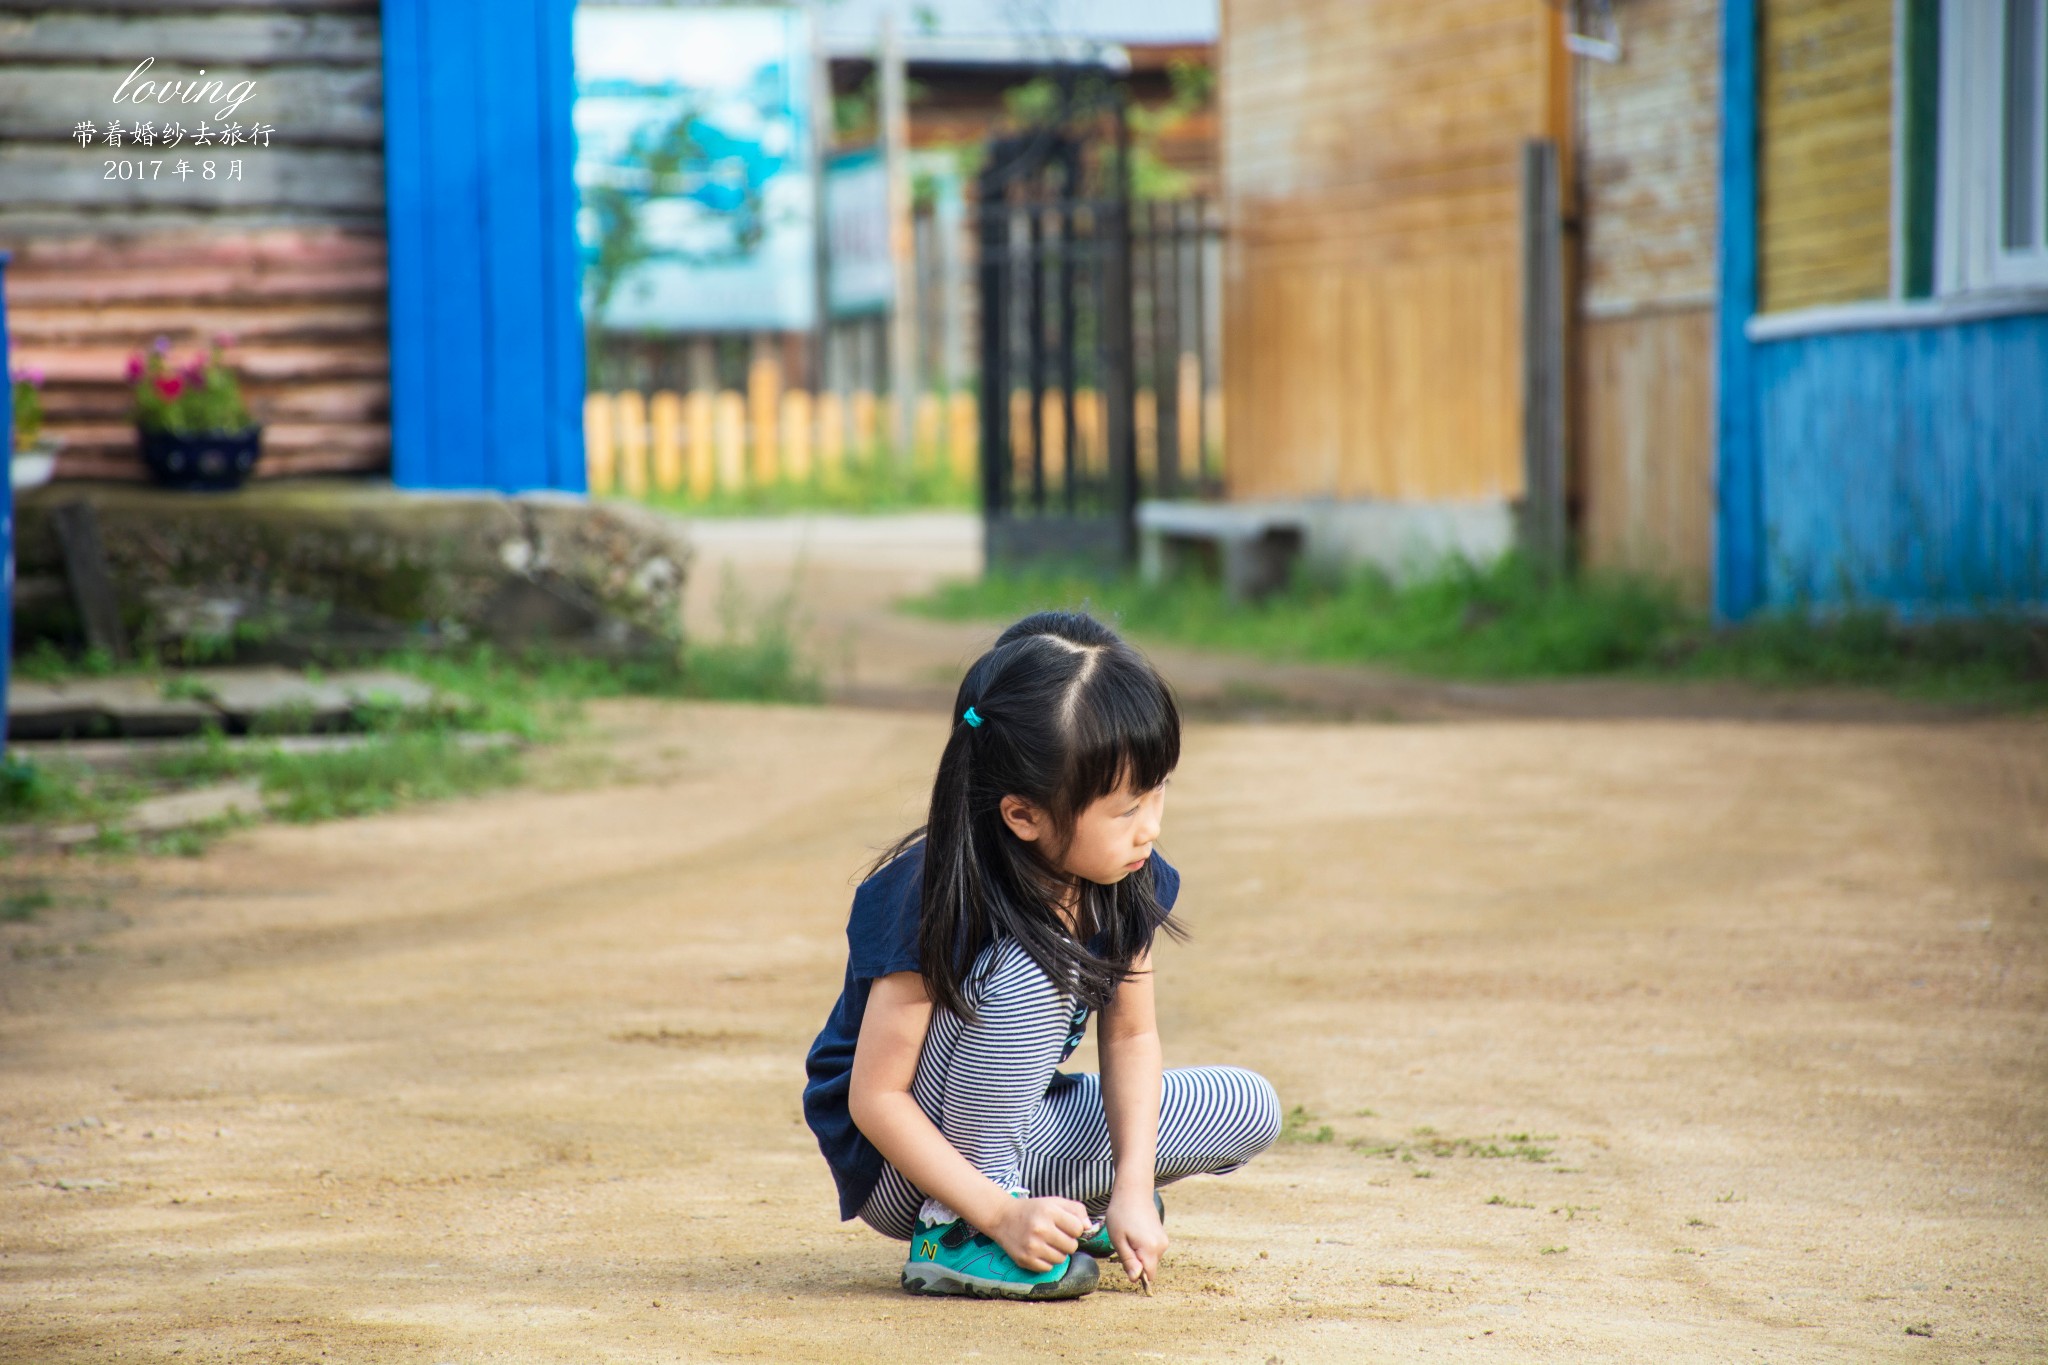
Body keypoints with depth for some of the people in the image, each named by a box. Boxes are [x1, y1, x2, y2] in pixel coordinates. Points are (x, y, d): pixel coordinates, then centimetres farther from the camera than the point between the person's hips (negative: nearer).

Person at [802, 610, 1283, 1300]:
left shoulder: (1127, 882, -11)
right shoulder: (933, 903, -30)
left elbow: (1130, 1035, -2)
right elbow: (876, 1096, -27)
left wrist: (1133, 1186, -15)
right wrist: (998, 1214, -32)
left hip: (1020, 1128, 7)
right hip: (897, 1173, -7)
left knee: (1248, 1110, -3)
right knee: (1034, 968, -32)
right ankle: (955, 1232, -23)